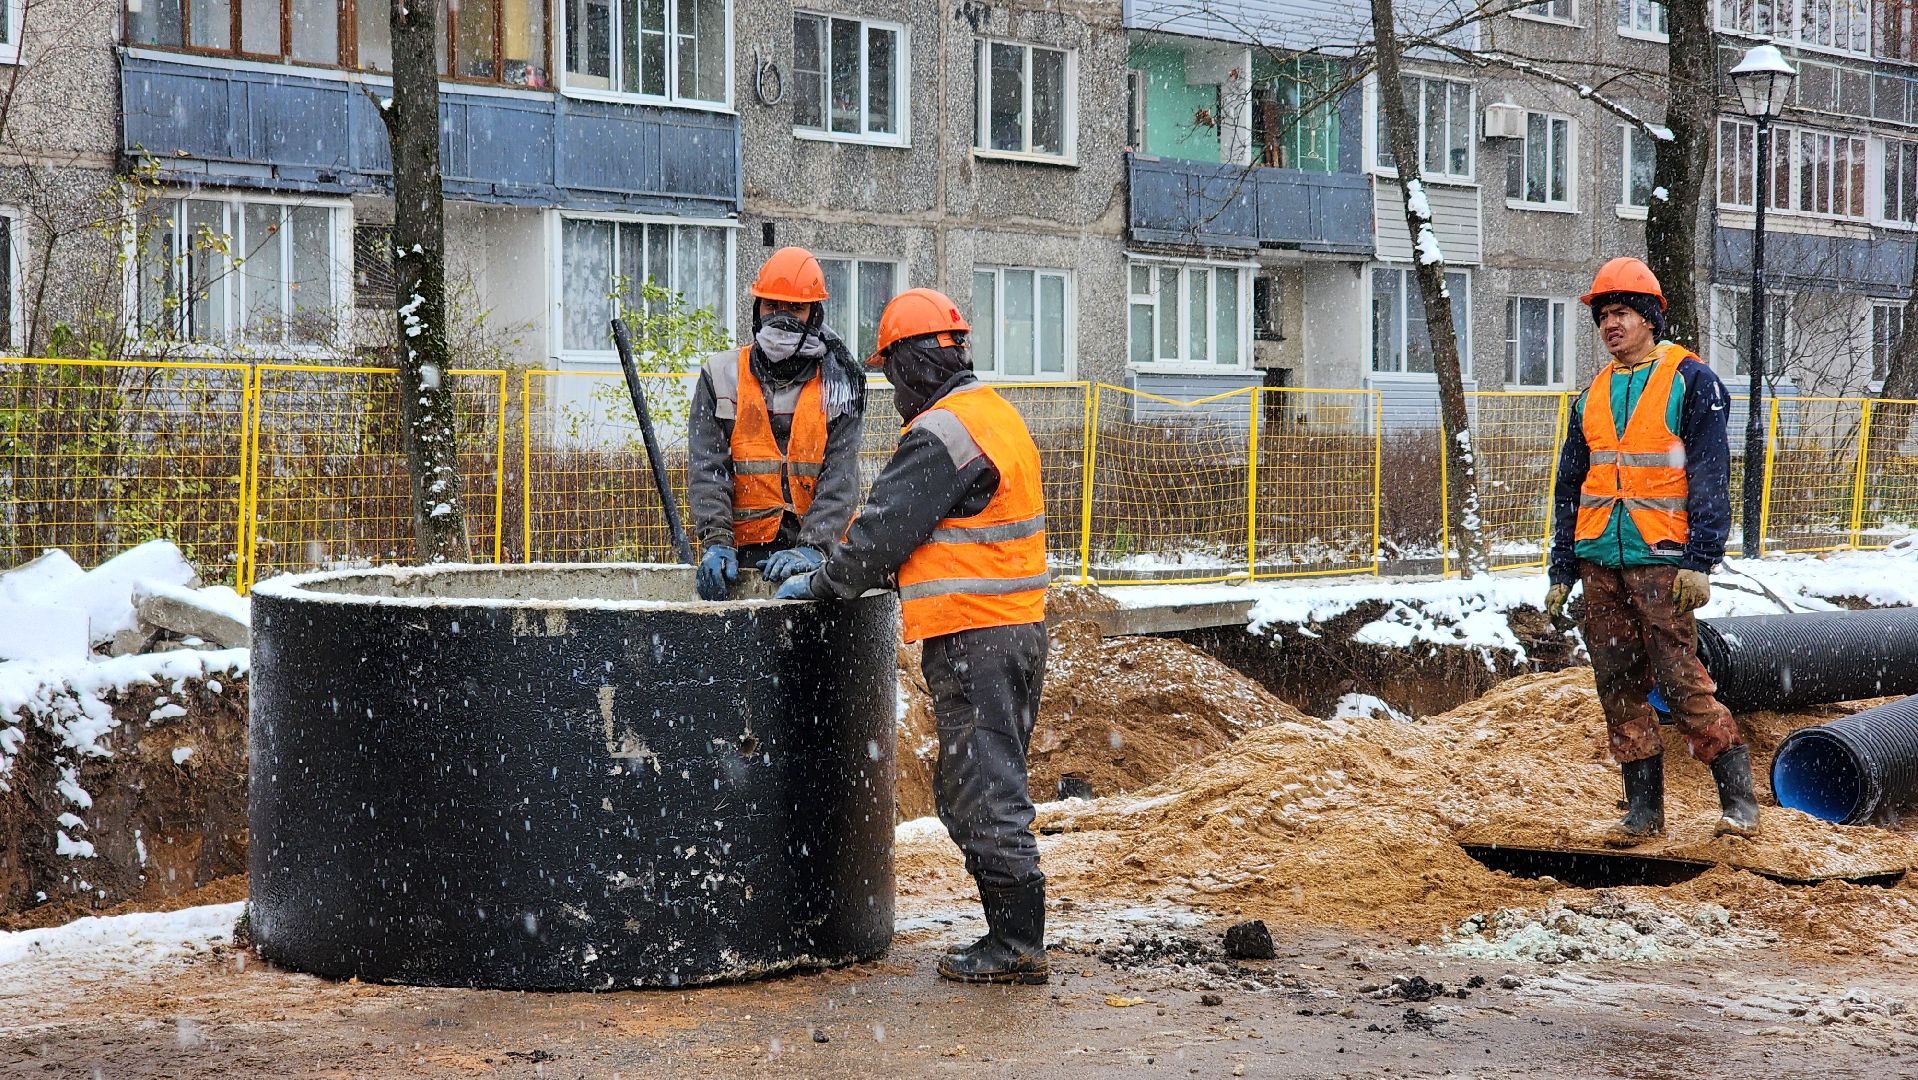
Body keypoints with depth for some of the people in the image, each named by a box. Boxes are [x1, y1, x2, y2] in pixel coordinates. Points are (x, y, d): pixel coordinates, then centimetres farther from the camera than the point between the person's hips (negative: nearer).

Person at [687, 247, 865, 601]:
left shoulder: (836, 385, 8)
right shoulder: (721, 376, 10)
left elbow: (840, 478, -2)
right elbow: (706, 468, 1)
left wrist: (811, 549, -16)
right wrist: (717, 543, -14)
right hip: (739, 557, 0)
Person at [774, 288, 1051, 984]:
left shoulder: (943, 433, -15)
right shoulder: (999, 415, 18)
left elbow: (885, 529, -14)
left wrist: (820, 583, 0)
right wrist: (835, 566, 18)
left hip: (972, 638, -10)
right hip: (1018, 629, 10)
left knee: (985, 792, -5)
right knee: (985, 787, 16)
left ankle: (1017, 945, -1)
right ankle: (1014, 935, 19)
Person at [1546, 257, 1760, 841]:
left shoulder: (1691, 381, -2)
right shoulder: (1594, 395, 16)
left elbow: (1709, 478, -7)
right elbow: (1570, 487, 19)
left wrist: (1699, 562, -15)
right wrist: (1562, 571, 14)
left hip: (1661, 560, -6)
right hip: (1601, 564, 6)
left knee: (1681, 681, -9)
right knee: (1619, 687, 6)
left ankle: (1738, 797, 1)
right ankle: (1643, 807, 13)